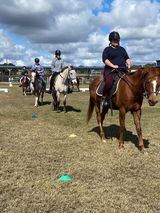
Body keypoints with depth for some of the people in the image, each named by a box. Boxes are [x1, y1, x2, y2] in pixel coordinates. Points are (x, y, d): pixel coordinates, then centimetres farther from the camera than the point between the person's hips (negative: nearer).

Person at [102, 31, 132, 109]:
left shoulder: (122, 49, 26)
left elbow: (127, 58, 23)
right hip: (110, 70, -5)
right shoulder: (107, 49, 9)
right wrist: (113, 66, -18)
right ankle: (105, 98, -16)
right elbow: (105, 59, -5)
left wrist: (129, 64, 0)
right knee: (109, 82, -34)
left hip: (123, 70, 5)